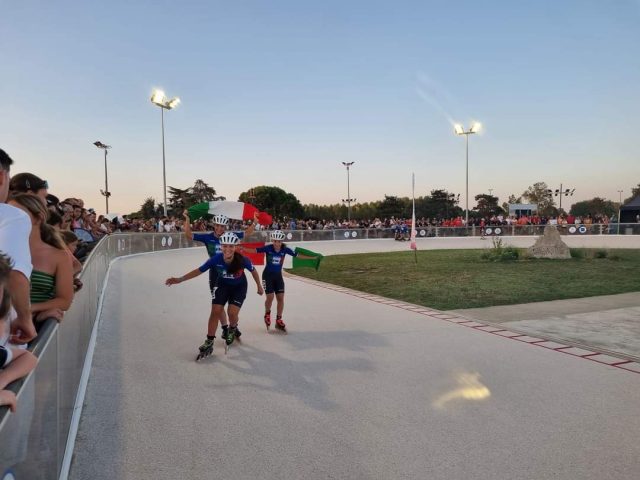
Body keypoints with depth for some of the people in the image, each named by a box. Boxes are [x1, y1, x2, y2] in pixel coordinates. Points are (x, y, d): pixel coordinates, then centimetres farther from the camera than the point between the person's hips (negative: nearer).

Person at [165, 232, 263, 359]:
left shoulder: (242, 260, -33)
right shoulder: (216, 259, -30)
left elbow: (253, 271, -12)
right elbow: (199, 270, -18)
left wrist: (259, 286, 1)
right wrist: (179, 279, -23)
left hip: (239, 287, -2)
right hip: (222, 285, 2)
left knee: (232, 313, -14)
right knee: (215, 311, -7)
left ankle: (233, 329, 23)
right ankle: (209, 343, 6)